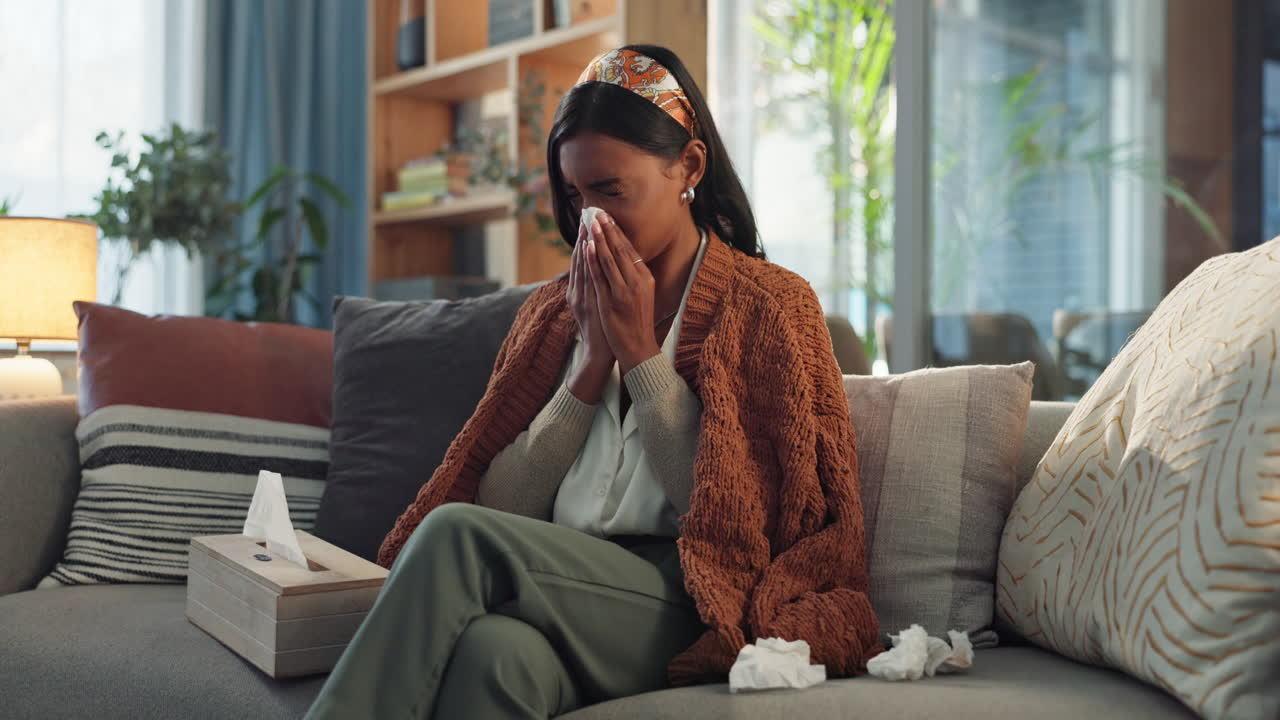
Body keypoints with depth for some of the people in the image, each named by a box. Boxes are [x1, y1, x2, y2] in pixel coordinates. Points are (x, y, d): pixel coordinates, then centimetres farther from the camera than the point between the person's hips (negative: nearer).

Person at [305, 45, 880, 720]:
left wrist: (640, 354, -5)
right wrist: (589, 365, 0)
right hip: (560, 581, 4)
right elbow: (504, 510, 10)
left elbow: (733, 518, -5)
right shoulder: (556, 308, 19)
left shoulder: (769, 303, 6)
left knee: (455, 533, -28)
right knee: (495, 648, -36)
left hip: (685, 606, -3)